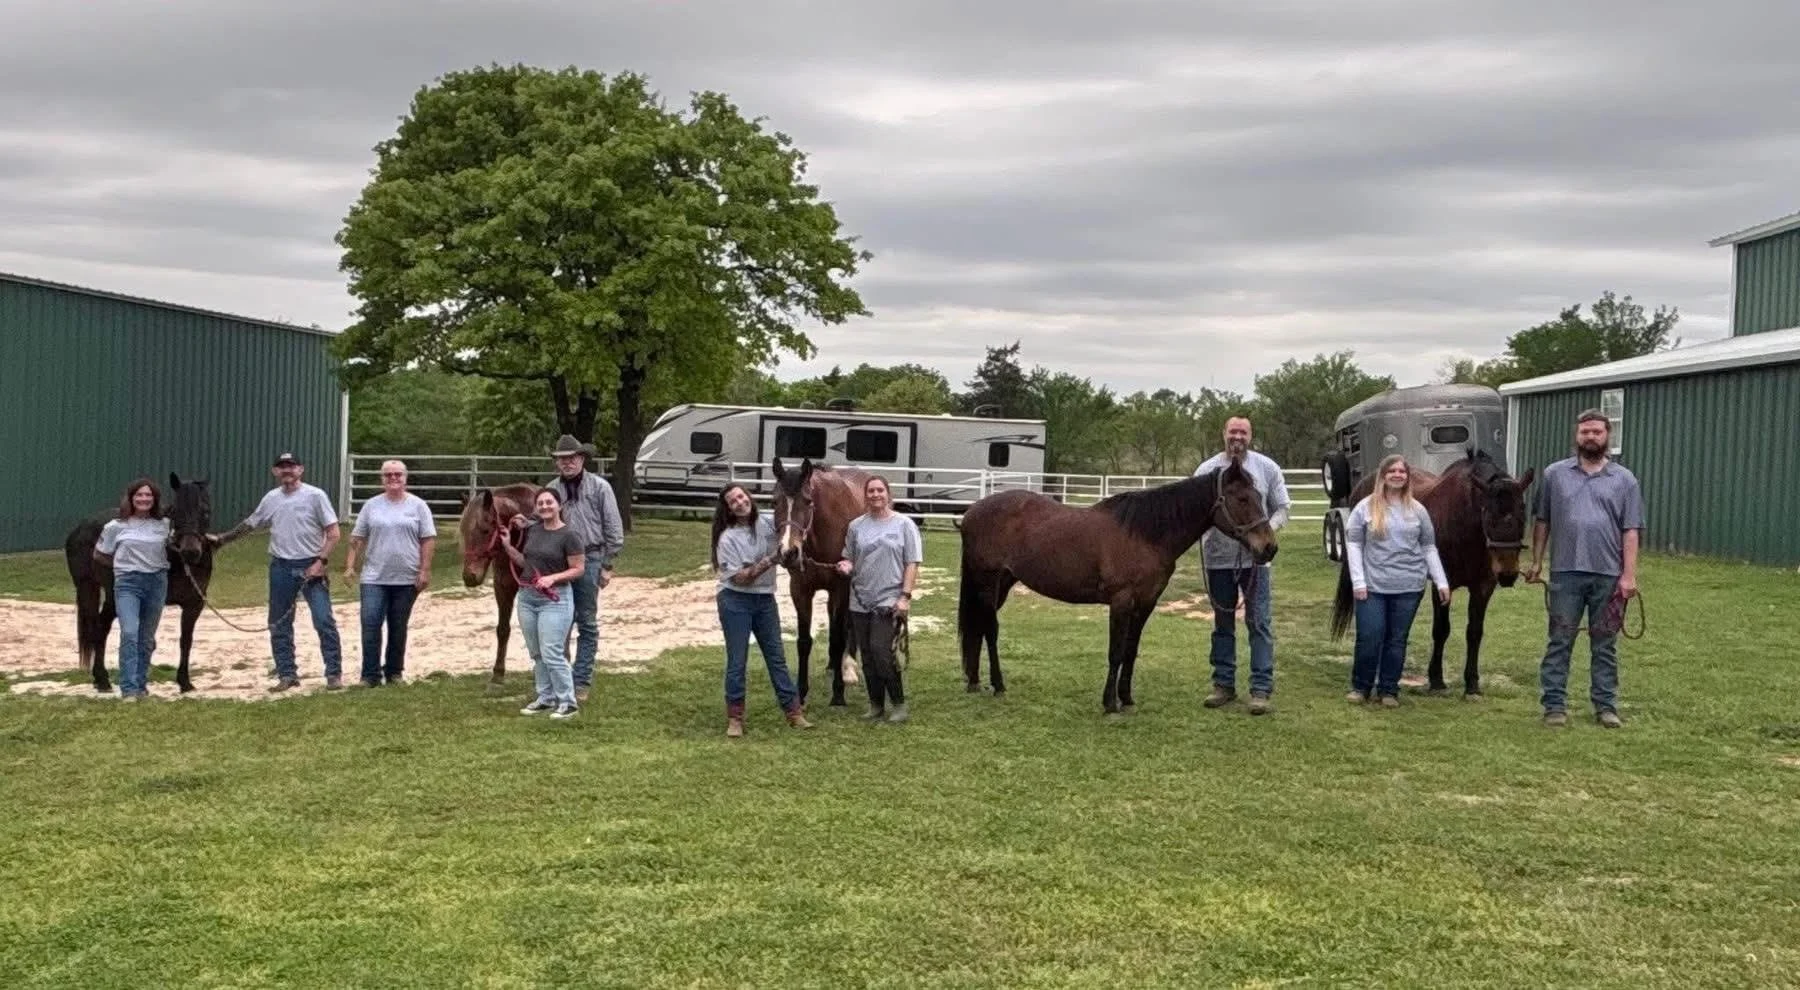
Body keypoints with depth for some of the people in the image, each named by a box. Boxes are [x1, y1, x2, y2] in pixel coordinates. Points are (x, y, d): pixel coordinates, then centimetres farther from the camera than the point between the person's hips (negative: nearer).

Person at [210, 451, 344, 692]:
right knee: (279, 625, 8)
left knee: (324, 621, -8)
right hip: (281, 567, 5)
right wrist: (221, 539, 20)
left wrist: (321, 561, -15)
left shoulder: (315, 496, -6)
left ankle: (334, 673, -1)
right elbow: (249, 524, 22)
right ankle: (287, 674, 18)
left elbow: (333, 533, -8)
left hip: (310, 566, -5)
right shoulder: (271, 498, 8)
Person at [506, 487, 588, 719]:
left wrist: (553, 577, -23)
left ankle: (568, 702, -1)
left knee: (552, 654, -10)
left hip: (554, 599, -7)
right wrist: (507, 546, 6)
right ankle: (546, 698, 24)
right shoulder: (533, 530, 8)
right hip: (527, 597, 7)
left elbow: (578, 569, -11)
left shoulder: (568, 535, -12)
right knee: (536, 654, 13)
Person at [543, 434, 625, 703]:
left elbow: (614, 529, -2)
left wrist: (607, 565, -6)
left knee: (587, 625, 4)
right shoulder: (552, 488, 6)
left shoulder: (599, 487, -3)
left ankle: (581, 682, 10)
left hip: (588, 561, -3)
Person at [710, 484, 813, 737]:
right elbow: (739, 578, -16)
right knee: (737, 661, 1)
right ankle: (734, 718, 11)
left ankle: (794, 712, 14)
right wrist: (767, 562, -25)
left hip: (765, 600, 4)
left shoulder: (768, 523, -1)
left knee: (777, 658, 10)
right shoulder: (727, 538, -13)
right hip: (735, 602, -4)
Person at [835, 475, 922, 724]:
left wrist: (905, 596, -12)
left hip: (889, 600, -4)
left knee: (880, 649, -16)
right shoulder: (856, 526, 8)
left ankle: (899, 704, -3)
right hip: (861, 600, 4)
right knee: (867, 656, 7)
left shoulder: (904, 525, -1)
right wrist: (845, 566, -7)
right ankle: (876, 706, 18)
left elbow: (912, 564, -3)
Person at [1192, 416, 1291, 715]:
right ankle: (1224, 685, 22)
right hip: (1218, 556, 1)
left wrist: (1267, 529, -17)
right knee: (1223, 623, 12)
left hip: (1255, 556, -1)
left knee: (1259, 623, -2)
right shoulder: (1207, 469, 0)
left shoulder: (1267, 468, 0)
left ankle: (1261, 689, 2)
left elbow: (1281, 508, 3)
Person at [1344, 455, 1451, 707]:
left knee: (1397, 639, 6)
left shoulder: (1417, 510, 5)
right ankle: (1360, 686, 16)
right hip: (1373, 585, -2)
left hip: (1408, 587, 2)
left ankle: (1389, 689, 18)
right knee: (1369, 637, -2)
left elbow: (1429, 547, 9)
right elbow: (1353, 544, -2)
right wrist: (1358, 581, -10)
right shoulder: (1366, 507, -1)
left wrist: (1441, 582, 2)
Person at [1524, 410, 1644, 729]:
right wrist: (1536, 561, 5)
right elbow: (1541, 521, 9)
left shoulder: (1624, 479, 5)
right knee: (1559, 642, 3)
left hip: (1609, 575, 0)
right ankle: (1555, 705, 7)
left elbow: (1631, 531, 1)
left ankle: (1606, 705, 16)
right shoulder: (1554, 474, 5)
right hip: (1565, 573, 0)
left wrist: (1629, 574, -6)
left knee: (1604, 645, 8)